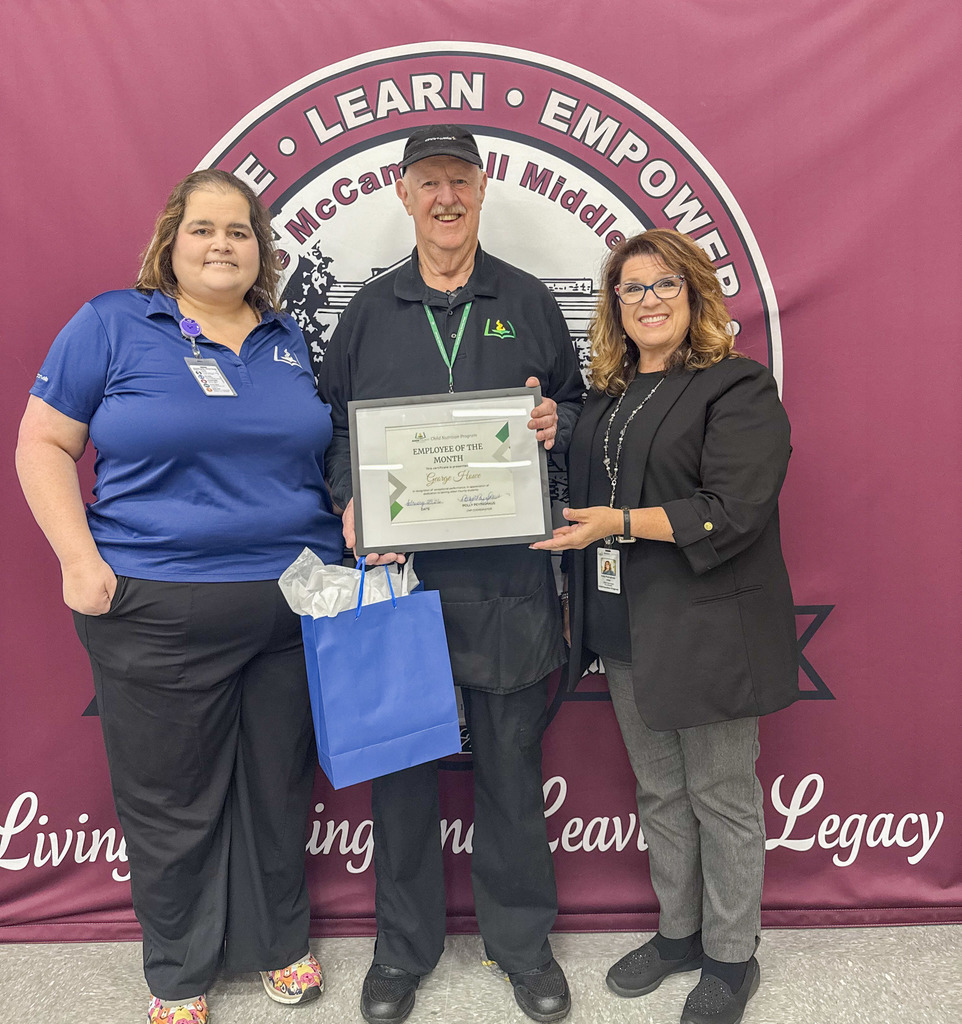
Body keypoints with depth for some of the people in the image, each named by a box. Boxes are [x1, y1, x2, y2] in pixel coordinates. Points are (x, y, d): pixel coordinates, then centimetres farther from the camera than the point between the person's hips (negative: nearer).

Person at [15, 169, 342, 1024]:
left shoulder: (289, 342, 12)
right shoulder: (113, 324, 0)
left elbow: (325, 456, 16)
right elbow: (43, 443, -1)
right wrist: (81, 559, -12)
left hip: (295, 602, 4)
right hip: (158, 613, -3)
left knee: (280, 787, 16)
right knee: (171, 801, 10)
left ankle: (280, 942, 40)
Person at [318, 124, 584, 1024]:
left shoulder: (529, 302, 10)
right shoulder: (369, 310, 11)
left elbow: (576, 407, 13)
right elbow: (331, 423, 11)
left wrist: (556, 422, -10)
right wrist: (350, 502, -7)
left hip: (507, 572, 0)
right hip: (396, 566, 1)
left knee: (511, 756, 10)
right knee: (401, 757, 10)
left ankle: (521, 939, 32)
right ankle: (404, 944, 32)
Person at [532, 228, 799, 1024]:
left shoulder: (738, 388, -8)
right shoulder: (605, 397, 14)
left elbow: (733, 511, -19)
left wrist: (621, 524, -22)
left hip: (706, 631, -6)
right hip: (626, 631, 7)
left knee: (720, 796, 8)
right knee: (659, 793, 19)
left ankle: (731, 958, 29)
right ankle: (678, 931, 38)